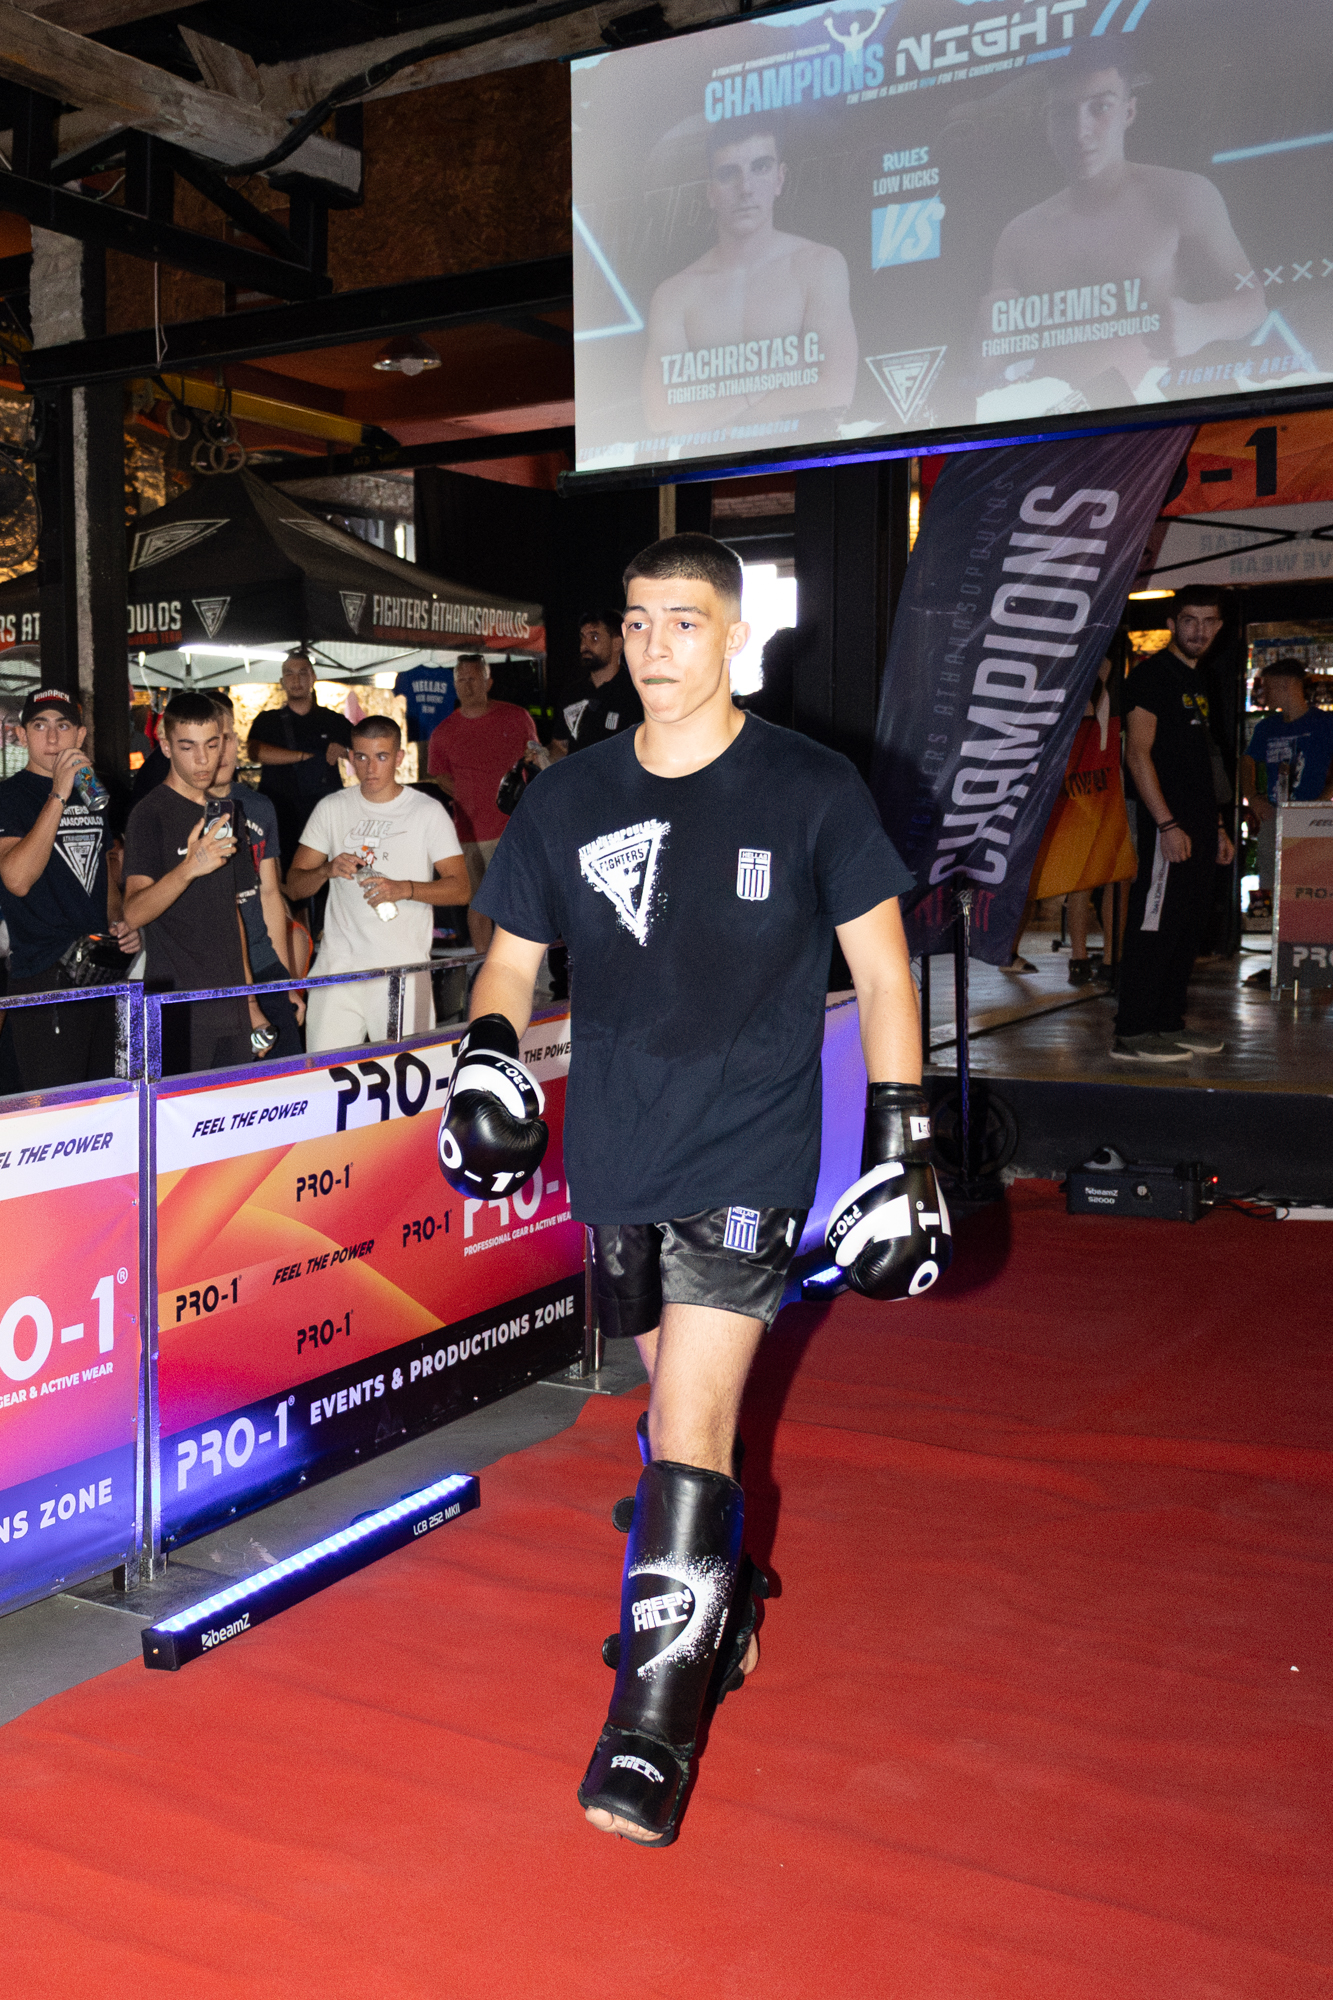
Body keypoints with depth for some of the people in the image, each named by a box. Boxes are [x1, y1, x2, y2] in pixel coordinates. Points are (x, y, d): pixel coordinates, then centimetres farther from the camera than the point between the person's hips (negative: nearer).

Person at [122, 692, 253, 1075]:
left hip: (230, 1008, 7)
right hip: (178, 1012, -6)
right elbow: (135, 912, -19)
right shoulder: (151, 813, -7)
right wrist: (189, 868, -36)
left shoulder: (223, 813, 15)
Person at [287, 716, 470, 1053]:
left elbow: (459, 888, 0)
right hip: (339, 963, 2)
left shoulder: (428, 811, 4)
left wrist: (405, 889, -17)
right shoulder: (331, 809, 11)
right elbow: (295, 884, 12)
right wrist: (327, 870, -10)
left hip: (404, 967, -2)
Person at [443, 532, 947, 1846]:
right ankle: (721, 1614, 41)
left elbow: (881, 968, 0)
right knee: (680, 1410, 17)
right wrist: (489, 1048, -9)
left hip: (749, 1155, -4)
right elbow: (513, 954, 12)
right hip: (617, 1157, 4)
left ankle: (653, 1730, -2)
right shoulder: (566, 801, 3)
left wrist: (900, 1145, -4)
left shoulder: (811, 791, -5)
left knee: (690, 1421, -11)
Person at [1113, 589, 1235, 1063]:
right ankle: (1132, 1033, -6)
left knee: (1188, 926, 11)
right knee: (1154, 925, -9)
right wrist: (1167, 824, -21)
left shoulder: (1195, 680, 20)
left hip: (1198, 827, 9)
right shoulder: (1153, 673, -7)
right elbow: (1138, 753, -16)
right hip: (1168, 827, -9)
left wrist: (1217, 826, 21)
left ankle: (1168, 1023, 18)